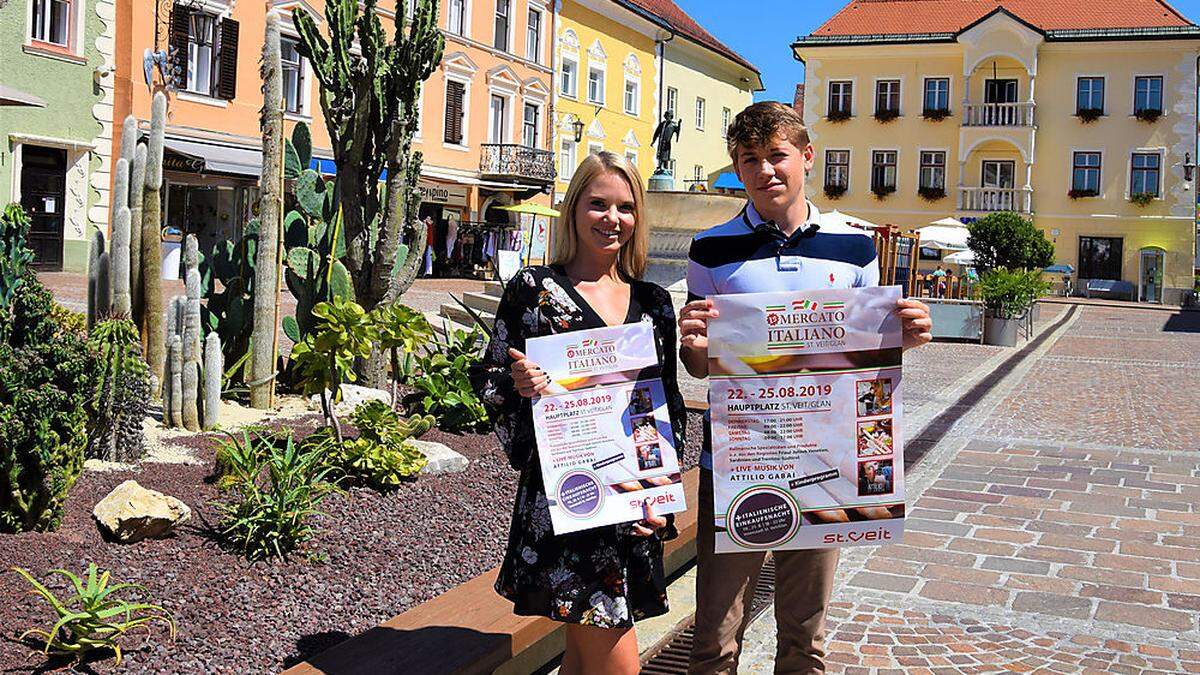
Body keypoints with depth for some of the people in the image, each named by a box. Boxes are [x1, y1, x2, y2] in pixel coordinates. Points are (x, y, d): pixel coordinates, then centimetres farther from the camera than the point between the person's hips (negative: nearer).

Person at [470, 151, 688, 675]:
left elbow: (670, 404, 16)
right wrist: (519, 385, -22)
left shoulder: (654, 302, 12)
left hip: (636, 508, 5)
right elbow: (489, 380, 1)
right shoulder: (533, 289, -2)